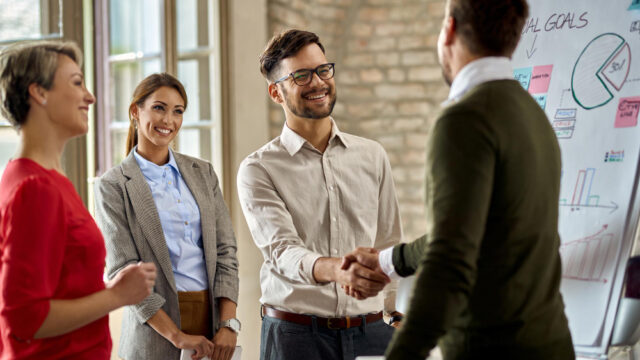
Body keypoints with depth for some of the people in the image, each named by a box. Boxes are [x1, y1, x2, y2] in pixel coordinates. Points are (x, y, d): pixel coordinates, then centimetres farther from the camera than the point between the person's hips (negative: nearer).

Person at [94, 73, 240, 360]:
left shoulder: (202, 173, 10)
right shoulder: (113, 186, -3)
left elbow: (225, 250, 5)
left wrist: (229, 324, -7)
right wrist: (177, 336, -15)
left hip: (214, 315, 4)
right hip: (156, 332, -3)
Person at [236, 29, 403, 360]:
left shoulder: (372, 156, 11)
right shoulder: (258, 169, -1)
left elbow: (390, 248, 13)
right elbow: (282, 250, -15)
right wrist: (336, 269, -35)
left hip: (370, 332, 3)